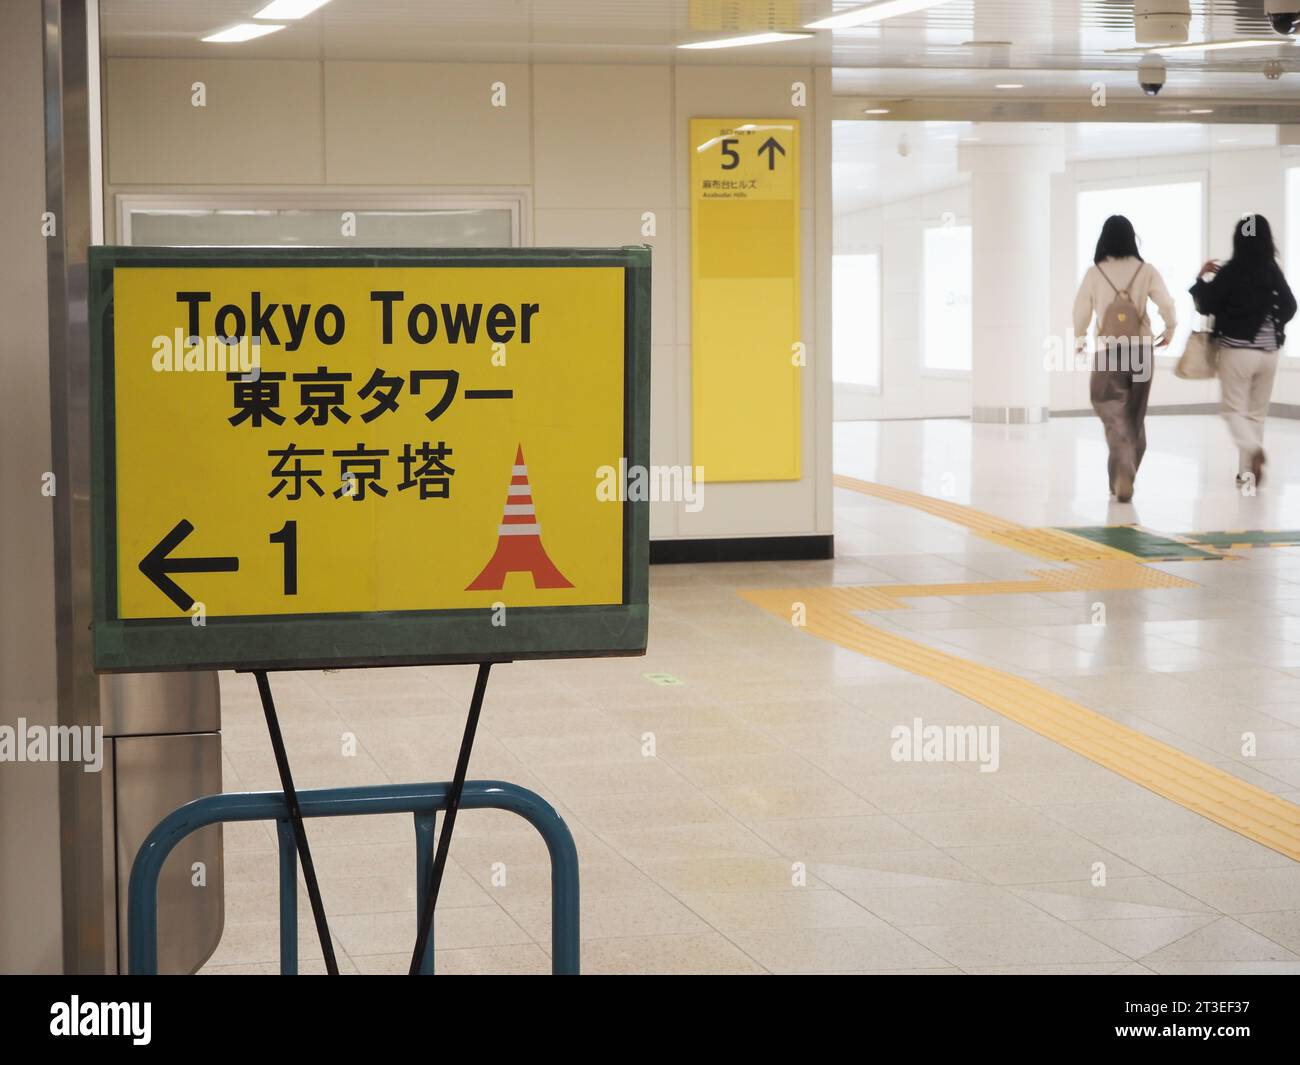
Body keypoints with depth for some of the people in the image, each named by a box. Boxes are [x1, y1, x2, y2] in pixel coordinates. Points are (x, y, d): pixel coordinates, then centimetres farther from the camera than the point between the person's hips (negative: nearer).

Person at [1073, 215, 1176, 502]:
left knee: (1115, 417, -5)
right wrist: (1169, 330, 14)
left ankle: (1123, 475, -25)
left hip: (1108, 353, -2)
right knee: (1135, 418, 16)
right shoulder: (1146, 271, -2)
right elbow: (1167, 304, -7)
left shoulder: (1094, 273, -5)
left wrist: (1080, 339, 20)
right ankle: (1124, 477, 22)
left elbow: (1080, 312, -1)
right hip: (1141, 351, 2)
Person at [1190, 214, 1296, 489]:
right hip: (1268, 351, 3)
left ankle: (1253, 448, -24)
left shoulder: (1230, 272, -12)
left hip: (1236, 350, -3)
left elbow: (1205, 306, -6)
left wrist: (1203, 278, 8)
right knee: (1256, 411, 13)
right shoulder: (1273, 272, -1)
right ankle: (1247, 471, 13)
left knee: (1234, 409, 5)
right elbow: (1289, 307, 9)